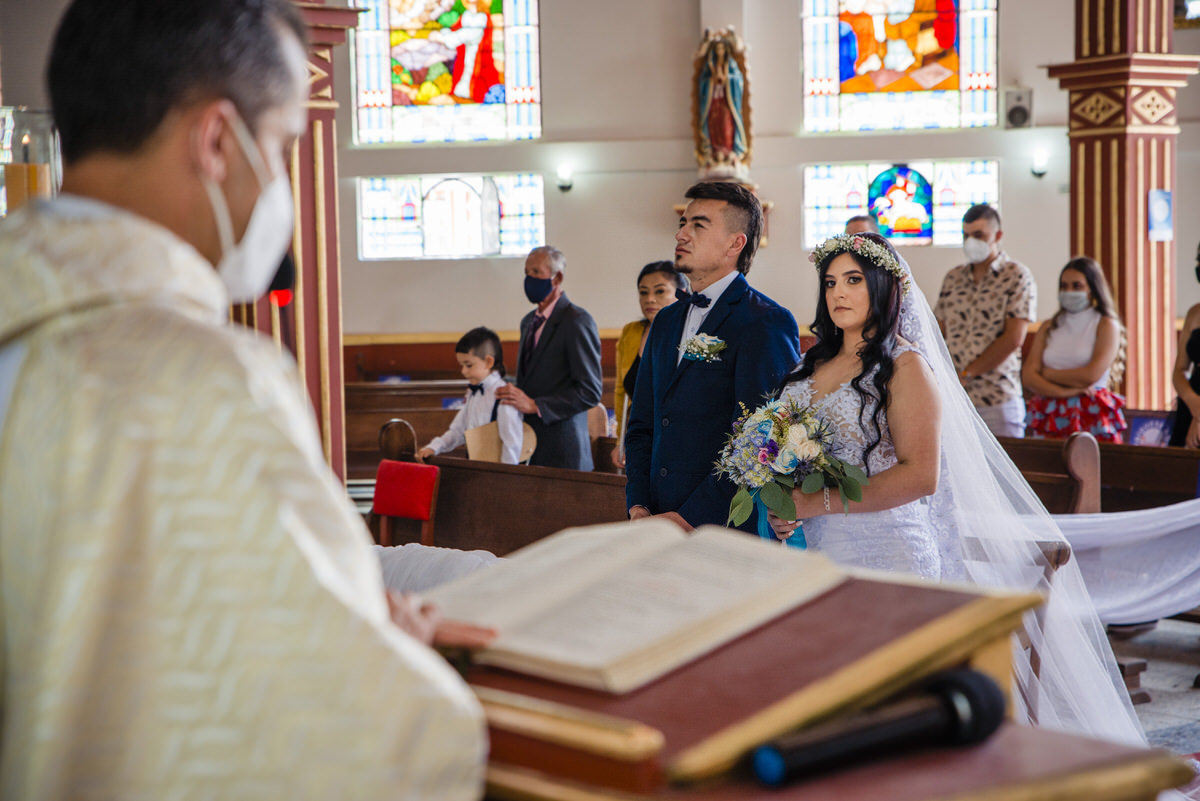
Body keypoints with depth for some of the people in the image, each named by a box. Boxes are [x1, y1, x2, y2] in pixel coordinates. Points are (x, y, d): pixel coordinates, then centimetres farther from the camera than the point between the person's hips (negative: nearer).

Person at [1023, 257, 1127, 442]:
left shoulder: (1106, 325, 4)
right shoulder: (1048, 327, 15)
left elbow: (1091, 375, -8)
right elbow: (1028, 376, 4)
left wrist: (1047, 373, 3)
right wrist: (1065, 392, -10)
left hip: (1091, 417, -3)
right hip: (1051, 418, 3)